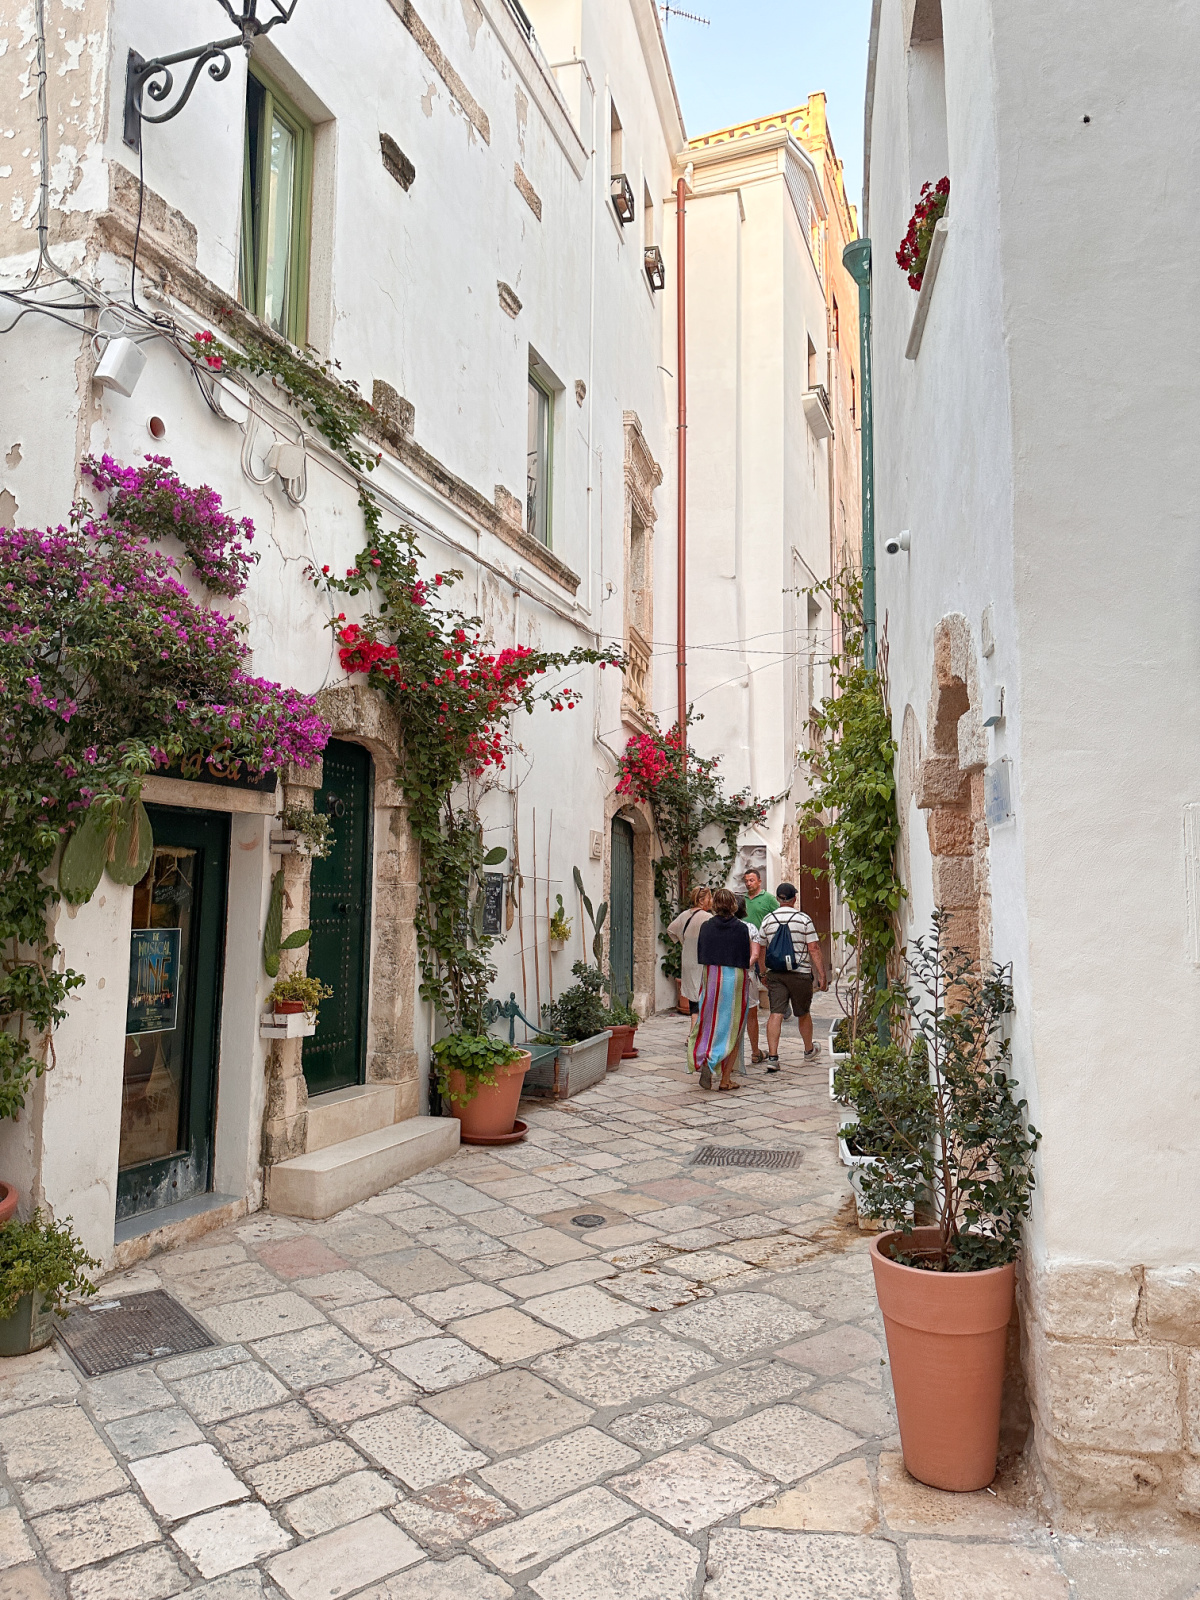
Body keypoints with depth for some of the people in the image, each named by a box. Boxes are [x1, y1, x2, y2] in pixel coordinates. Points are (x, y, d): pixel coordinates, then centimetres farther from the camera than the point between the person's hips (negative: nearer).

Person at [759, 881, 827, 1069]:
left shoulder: (768, 919, 3)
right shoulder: (803, 919, -5)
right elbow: (814, 949, -8)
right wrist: (821, 974, -4)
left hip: (774, 974, 1)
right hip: (800, 973, -1)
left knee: (776, 1014, -3)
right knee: (803, 1014, 15)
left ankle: (772, 1056, -13)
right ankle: (809, 1050, 36)